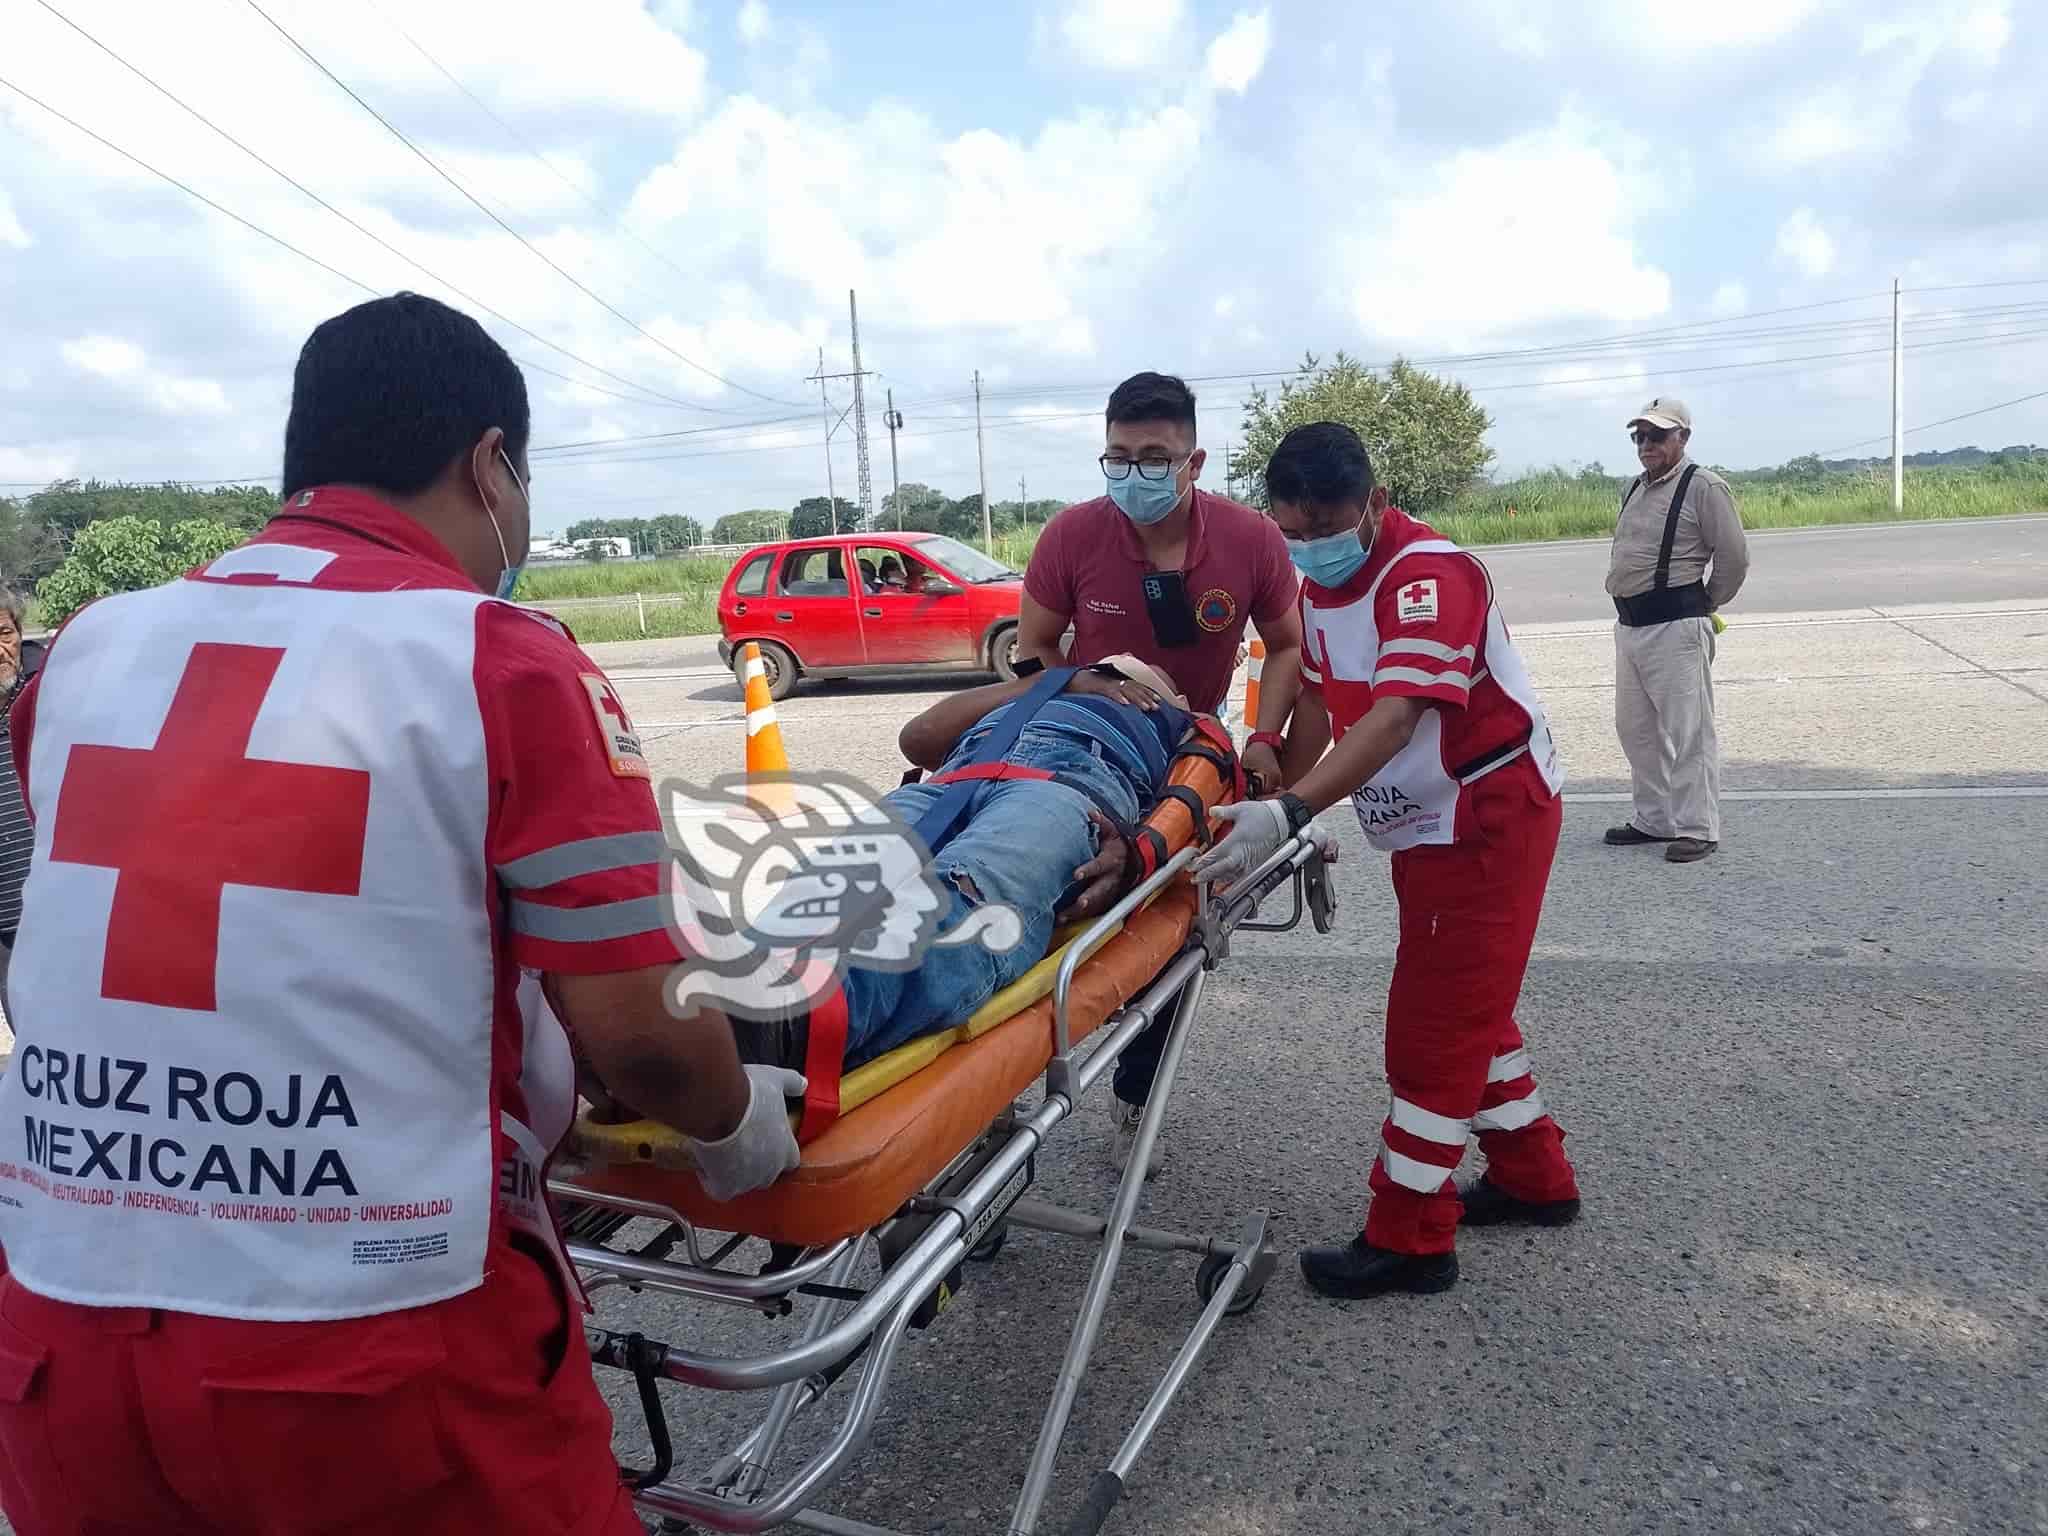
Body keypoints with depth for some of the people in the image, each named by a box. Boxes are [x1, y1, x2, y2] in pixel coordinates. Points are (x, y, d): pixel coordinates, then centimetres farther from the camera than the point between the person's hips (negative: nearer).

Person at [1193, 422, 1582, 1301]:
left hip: (1491, 816, -9)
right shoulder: (1318, 587, 3)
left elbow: (1395, 716, -36)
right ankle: (1533, 1178, 36)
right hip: (1425, 827, 9)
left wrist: (1288, 812, -46)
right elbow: (1318, 704, 7)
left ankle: (1408, 1238, 7)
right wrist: (1272, 815, -2)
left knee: (1432, 1024, -5)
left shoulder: (1427, 573, -25)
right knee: (1467, 1005, 19)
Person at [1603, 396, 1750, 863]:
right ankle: (1654, 819, 27)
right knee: (1635, 728, 15)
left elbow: (1734, 557, -9)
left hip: (1676, 627, -9)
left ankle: (1697, 829, 4)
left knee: (1687, 732, -4)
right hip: (1629, 626, 9)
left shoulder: (1703, 486, -9)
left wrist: (1707, 605, 2)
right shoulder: (1635, 488, 16)